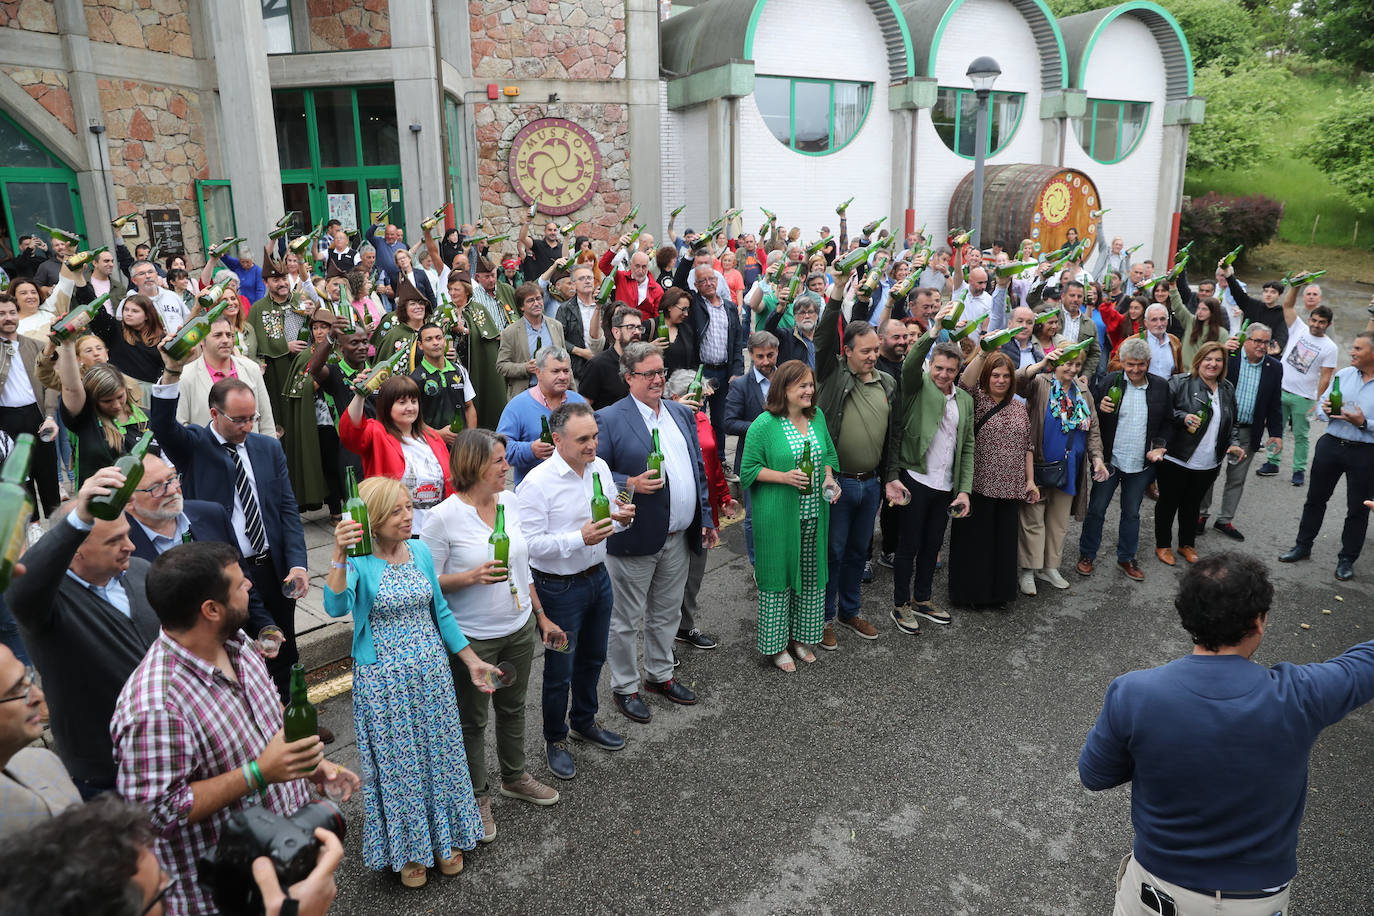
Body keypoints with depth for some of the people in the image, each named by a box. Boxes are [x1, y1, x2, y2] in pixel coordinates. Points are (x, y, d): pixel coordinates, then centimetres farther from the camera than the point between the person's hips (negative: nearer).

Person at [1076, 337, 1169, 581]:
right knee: (1096, 509, 7)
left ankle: (1126, 558, 30)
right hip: (1110, 461, -2)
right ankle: (1087, 554, 23)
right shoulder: (1109, 383, -7)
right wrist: (1100, 410, -23)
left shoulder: (1160, 387, 1)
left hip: (1141, 465, 2)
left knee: (1132, 513, 15)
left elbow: (1168, 422, 11)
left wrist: (1159, 446, -3)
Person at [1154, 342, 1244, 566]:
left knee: (1192, 505, 18)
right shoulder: (1180, 383, -9)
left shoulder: (1228, 390, 10)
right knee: (1169, 503, 8)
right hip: (1175, 460, -5)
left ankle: (1187, 544, 35)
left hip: (1208, 464, 5)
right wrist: (1183, 417, -26)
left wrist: (1234, 443, 3)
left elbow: (1232, 423, 18)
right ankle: (1163, 545, 24)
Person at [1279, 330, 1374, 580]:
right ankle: (1303, 546, 28)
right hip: (1331, 445, 4)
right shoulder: (1343, 375, 4)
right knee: (1316, 498, 14)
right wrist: (1326, 410, -11)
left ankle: (1347, 559, 22)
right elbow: (1321, 404, 10)